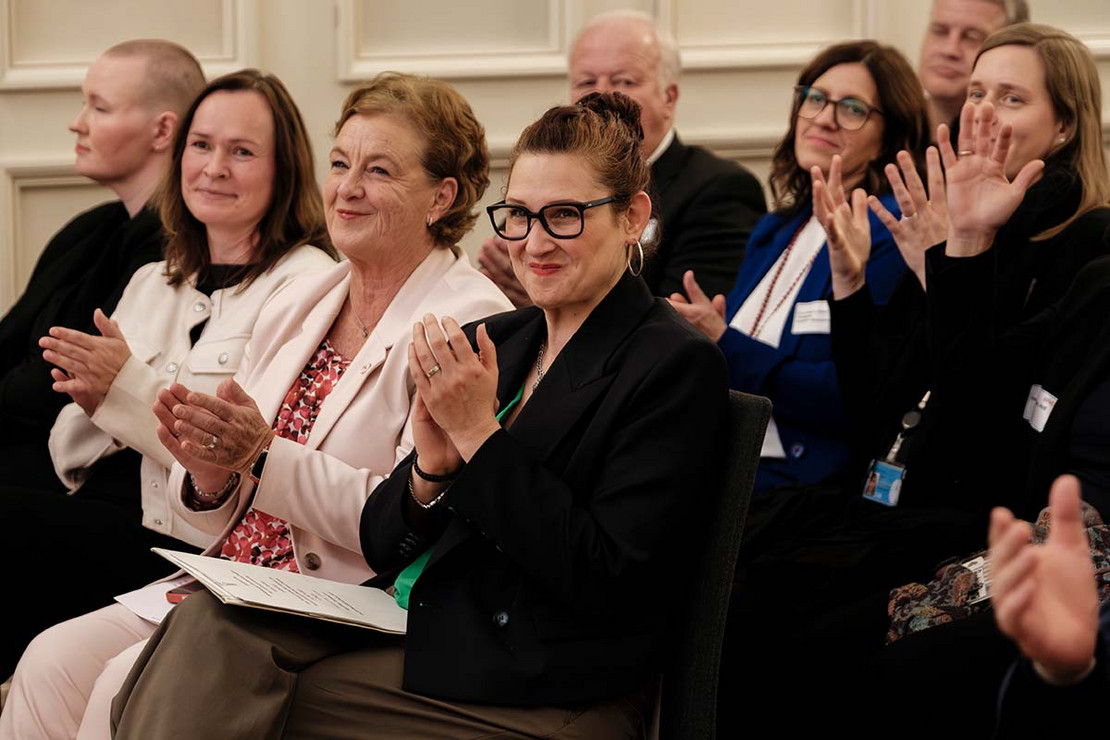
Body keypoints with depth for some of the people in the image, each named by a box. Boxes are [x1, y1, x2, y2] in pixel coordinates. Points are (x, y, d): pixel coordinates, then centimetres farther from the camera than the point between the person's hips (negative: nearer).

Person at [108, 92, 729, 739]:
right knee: (211, 626, -19)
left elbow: (605, 581, -16)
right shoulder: (495, 340, 15)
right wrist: (431, 466, -11)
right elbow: (384, 551, 12)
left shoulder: (676, 365, -6)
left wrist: (479, 434, -14)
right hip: (415, 631, 7)